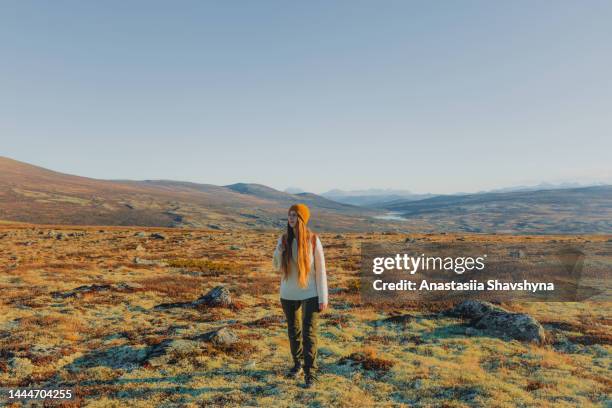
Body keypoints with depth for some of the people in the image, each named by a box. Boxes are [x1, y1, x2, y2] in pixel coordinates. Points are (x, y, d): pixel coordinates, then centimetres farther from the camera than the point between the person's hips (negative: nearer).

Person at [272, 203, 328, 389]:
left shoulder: (313, 240, -13)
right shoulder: (283, 239, -3)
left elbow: (320, 270, -9)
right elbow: (277, 267, 5)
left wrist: (323, 297, -10)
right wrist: (278, 253, -17)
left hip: (309, 293, -4)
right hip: (288, 293, 4)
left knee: (309, 332, -8)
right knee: (293, 331, 17)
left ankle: (310, 373, 1)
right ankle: (298, 364, 37)